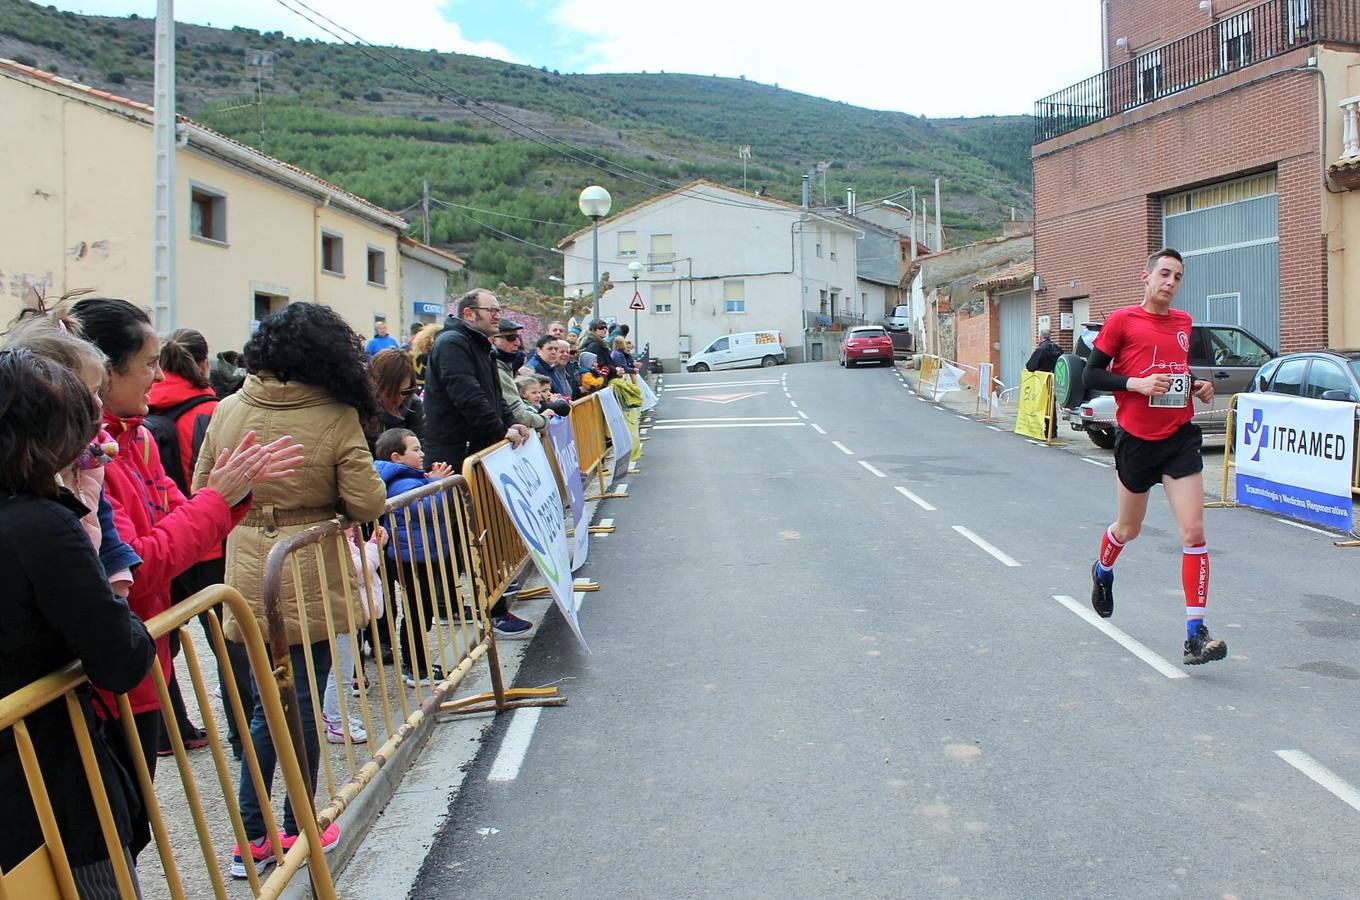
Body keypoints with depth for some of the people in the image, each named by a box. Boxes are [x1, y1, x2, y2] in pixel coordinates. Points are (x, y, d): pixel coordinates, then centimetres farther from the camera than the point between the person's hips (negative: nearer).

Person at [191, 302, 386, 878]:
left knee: (266, 704, 16)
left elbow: (202, 493, 6)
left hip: (249, 579, 4)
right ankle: (299, 830, 22)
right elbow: (368, 504, -13)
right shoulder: (336, 417, -13)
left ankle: (251, 837, 19)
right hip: (311, 579, -4)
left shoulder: (228, 410, -1)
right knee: (304, 702, 9)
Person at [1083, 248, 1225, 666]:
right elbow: (1091, 374, -7)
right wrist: (1137, 384, -20)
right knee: (1128, 528, 15)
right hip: (1137, 440, -3)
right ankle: (1103, 572, 50)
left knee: (1193, 532, -9)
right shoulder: (1122, 320, -5)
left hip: (1180, 438, 3)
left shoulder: (1183, 322, 11)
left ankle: (1195, 633, -7)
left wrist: (1198, 386, 7)